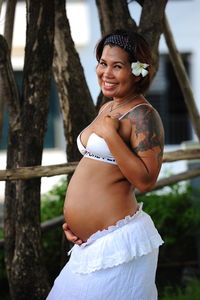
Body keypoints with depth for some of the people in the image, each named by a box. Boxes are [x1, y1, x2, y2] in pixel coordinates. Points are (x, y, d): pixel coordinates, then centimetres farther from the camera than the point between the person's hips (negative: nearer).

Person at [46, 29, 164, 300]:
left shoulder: (143, 115, -13)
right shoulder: (106, 109, 14)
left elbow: (145, 181, -22)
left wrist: (110, 134, -21)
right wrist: (74, 219, 14)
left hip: (117, 242, -9)